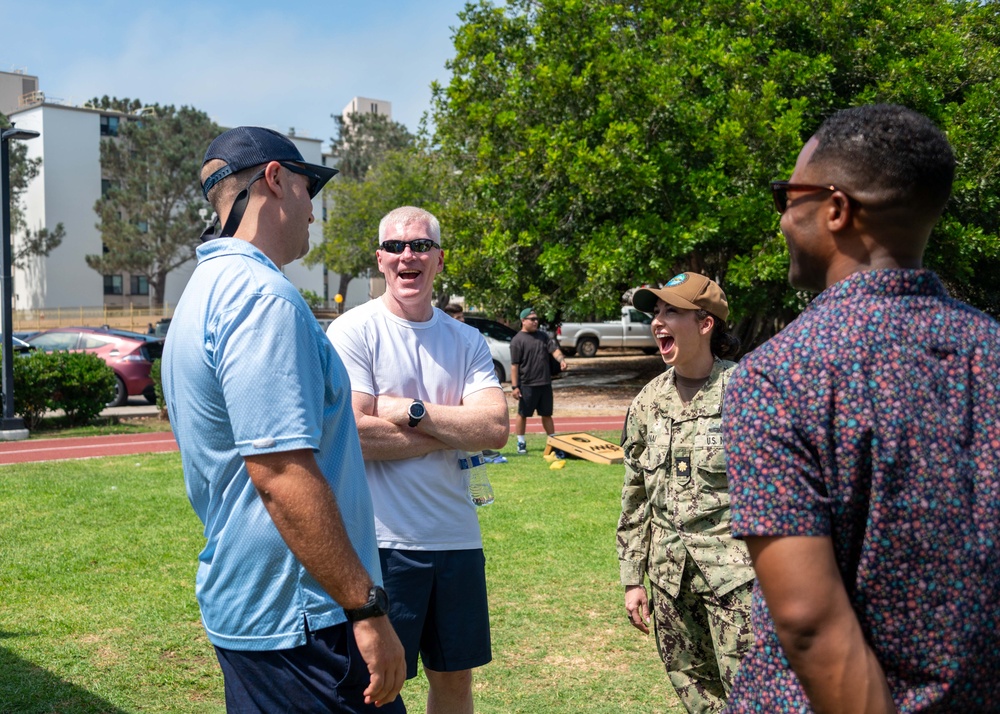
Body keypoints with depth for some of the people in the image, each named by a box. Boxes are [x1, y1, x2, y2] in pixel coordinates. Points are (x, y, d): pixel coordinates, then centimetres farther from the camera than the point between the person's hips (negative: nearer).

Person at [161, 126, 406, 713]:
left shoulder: (210, 288, 16)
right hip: (298, 620, -10)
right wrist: (368, 609, -22)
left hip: (240, 609, 10)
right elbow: (282, 476, -25)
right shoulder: (263, 296, -18)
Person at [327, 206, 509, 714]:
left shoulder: (466, 341, 7)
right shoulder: (354, 331, -7)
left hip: (457, 536, 5)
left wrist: (412, 410, -15)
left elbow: (496, 428, -7)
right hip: (382, 540, -5)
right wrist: (455, 431, -9)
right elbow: (353, 435, -18)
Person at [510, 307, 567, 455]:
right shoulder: (517, 340, -8)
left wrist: (561, 359, -23)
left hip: (545, 383, 5)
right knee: (522, 414, 6)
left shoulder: (543, 336, 10)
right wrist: (514, 386, -14)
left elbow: (554, 349, -1)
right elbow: (514, 365, -10)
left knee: (547, 414, 12)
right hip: (527, 385, -5)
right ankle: (521, 443, 19)